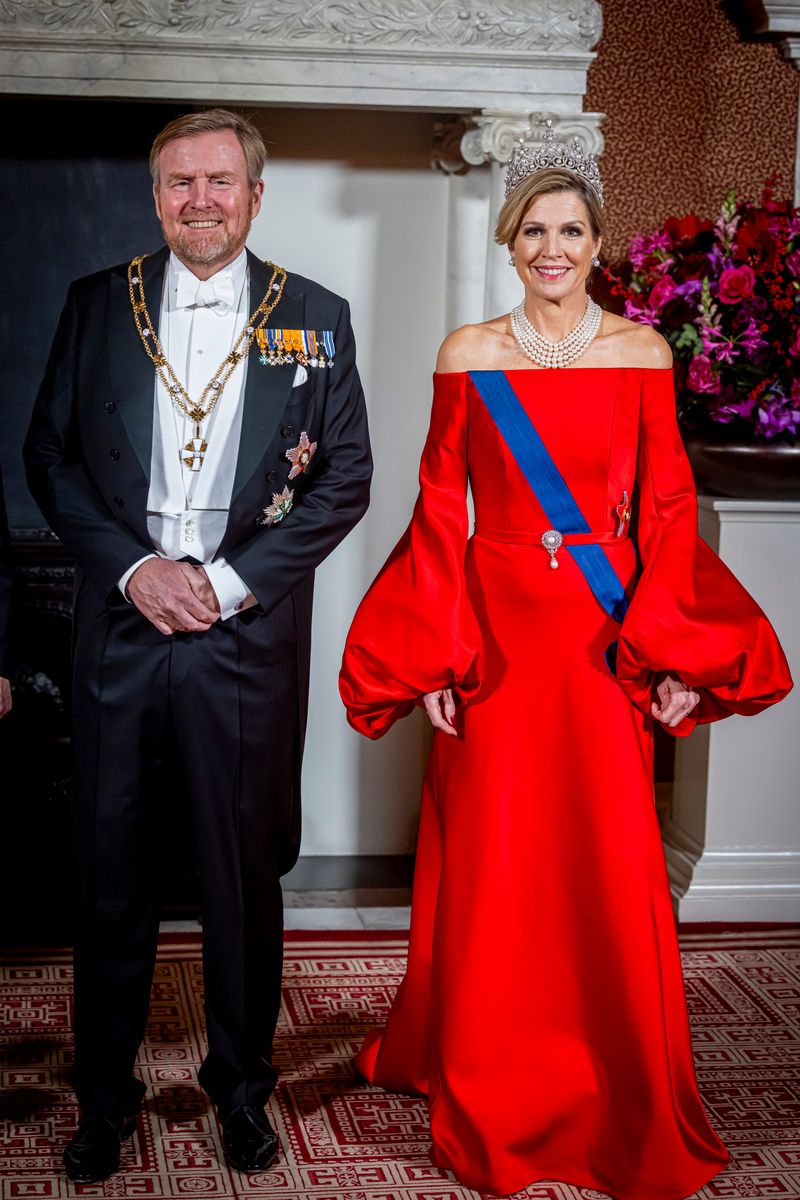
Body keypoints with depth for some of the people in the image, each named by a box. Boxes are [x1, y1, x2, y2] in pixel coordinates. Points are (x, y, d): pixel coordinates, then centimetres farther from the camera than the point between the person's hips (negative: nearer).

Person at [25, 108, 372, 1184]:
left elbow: (346, 478, 1)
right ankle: (104, 1095, 24)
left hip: (249, 636, -1)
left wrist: (232, 580, -9)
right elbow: (50, 455, 4)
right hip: (120, 623, 1)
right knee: (110, 871, 8)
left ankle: (242, 1085, 28)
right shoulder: (97, 304, 7)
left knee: (246, 873, 9)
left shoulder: (315, 318, 4)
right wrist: (136, 568, -9)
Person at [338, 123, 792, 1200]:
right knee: (491, 860, 5)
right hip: (495, 627, 0)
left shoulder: (640, 354, 3)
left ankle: (629, 1106, 22)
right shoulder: (469, 354, 4)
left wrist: (671, 652, -8)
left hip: (608, 635, 0)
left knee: (611, 863, 2)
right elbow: (441, 507, 1)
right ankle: (492, 1096, 24)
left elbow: (667, 508, 1)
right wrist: (435, 655, -6)